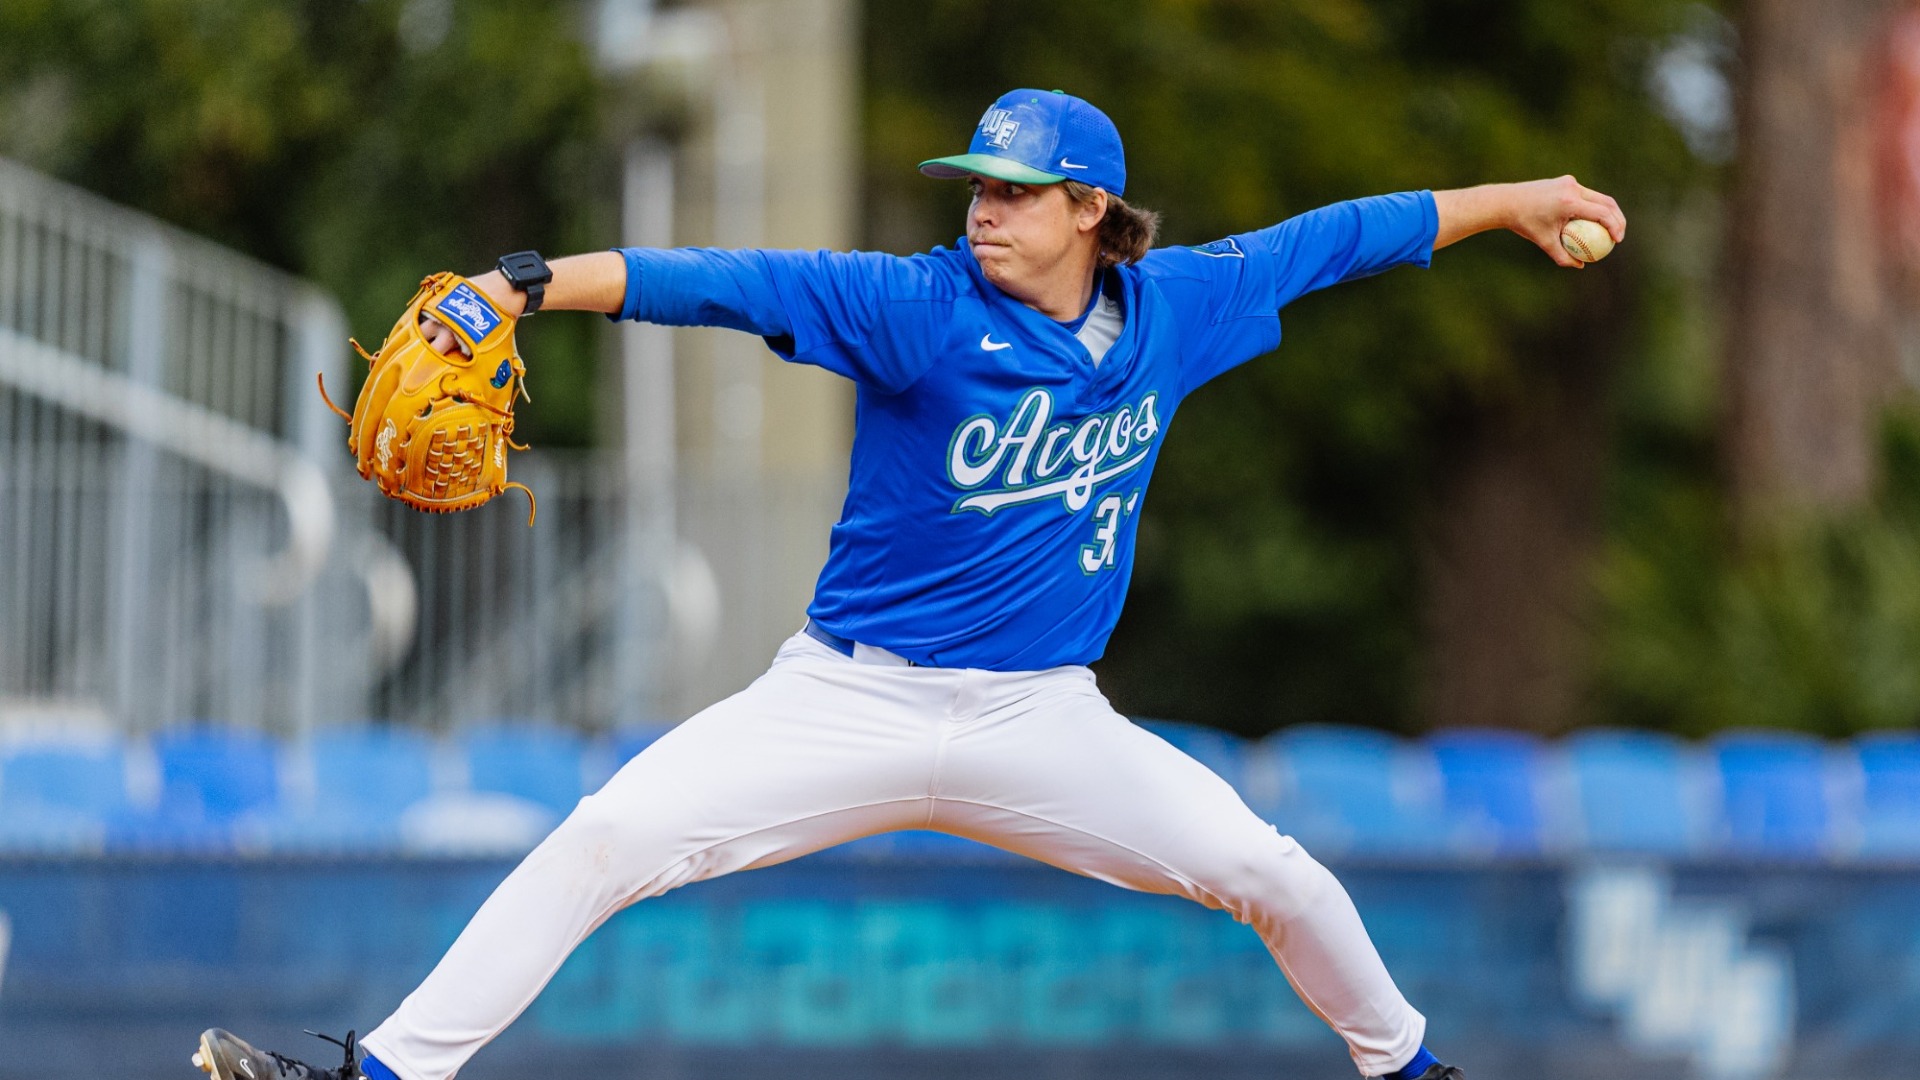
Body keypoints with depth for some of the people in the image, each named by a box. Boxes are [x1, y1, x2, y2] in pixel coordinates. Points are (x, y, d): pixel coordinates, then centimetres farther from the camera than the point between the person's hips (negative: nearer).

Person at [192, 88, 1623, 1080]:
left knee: (1275, 874, -1)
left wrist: (1510, 202, 19)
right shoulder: (921, 309, -12)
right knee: (602, 841, -16)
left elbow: (1330, 241, 12)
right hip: (850, 700, -2)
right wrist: (529, 284, -33)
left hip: (1042, 723, 3)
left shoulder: (1176, 311, -1)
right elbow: (723, 283, -22)